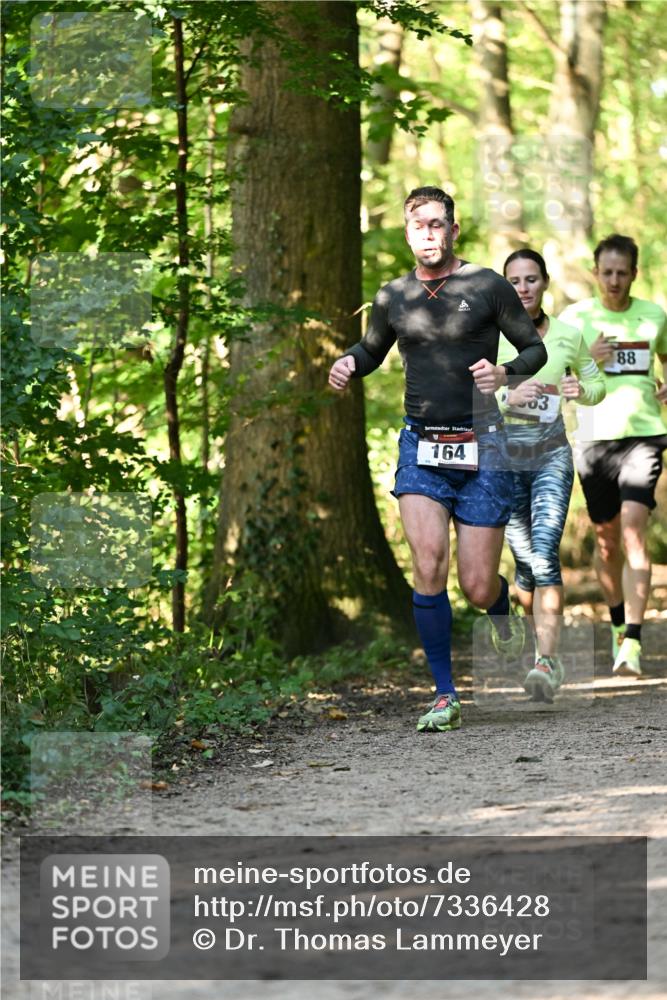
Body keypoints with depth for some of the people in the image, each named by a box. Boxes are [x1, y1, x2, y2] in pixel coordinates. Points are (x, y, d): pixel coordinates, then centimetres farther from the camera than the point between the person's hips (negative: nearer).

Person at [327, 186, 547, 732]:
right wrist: (348, 365, 4)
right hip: (420, 448, 2)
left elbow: (535, 349, 5)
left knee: (477, 587, -3)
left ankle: (501, 607, 37)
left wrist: (505, 373, -16)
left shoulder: (488, 287, -1)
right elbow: (372, 349, 27)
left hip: (481, 449, -2)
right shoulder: (394, 297, 9)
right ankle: (445, 697, -7)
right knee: (429, 568, -17)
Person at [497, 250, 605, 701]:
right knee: (525, 561, 7)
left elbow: (597, 385, 15)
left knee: (545, 552, -18)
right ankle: (548, 648, 30)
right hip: (504, 457, 1)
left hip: (551, 456, -1)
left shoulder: (568, 335, 0)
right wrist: (508, 398, -25)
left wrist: (580, 391, -8)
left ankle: (547, 664, -24)